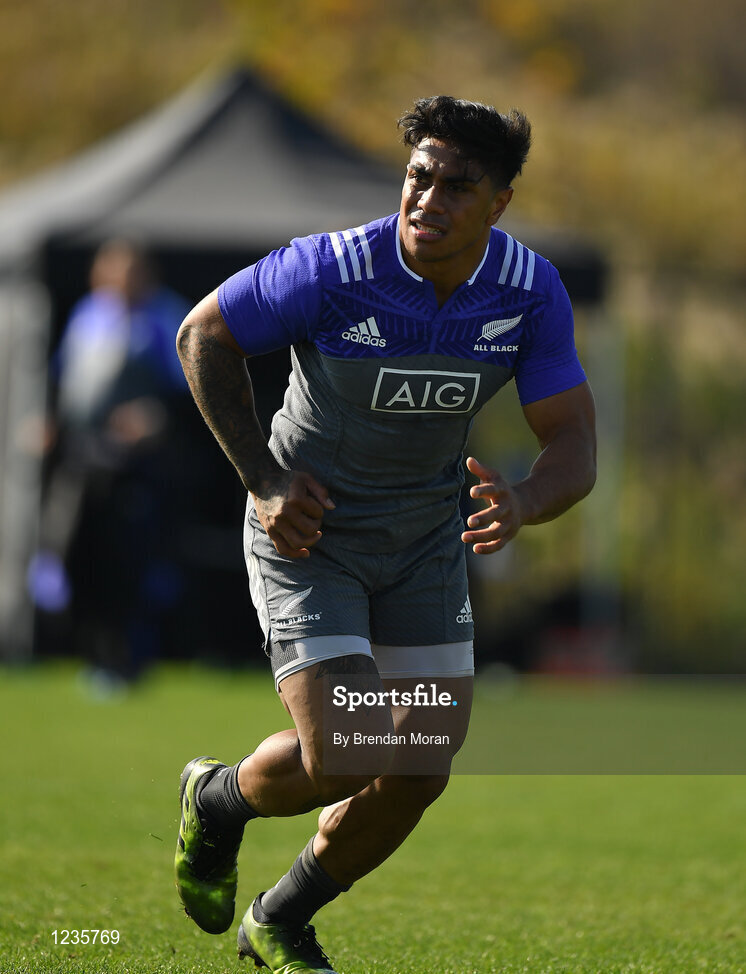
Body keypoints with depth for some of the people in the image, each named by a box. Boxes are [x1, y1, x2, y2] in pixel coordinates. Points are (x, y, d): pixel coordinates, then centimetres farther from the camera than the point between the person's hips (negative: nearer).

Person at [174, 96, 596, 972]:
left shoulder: (530, 291, -15)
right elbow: (203, 335, -11)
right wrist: (263, 480, -15)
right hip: (308, 530, -5)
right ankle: (218, 799, 19)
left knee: (419, 774, 3)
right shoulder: (332, 270, -26)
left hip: (426, 538, 5)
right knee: (341, 759, -16)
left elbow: (574, 446, -12)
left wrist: (521, 504, -35)